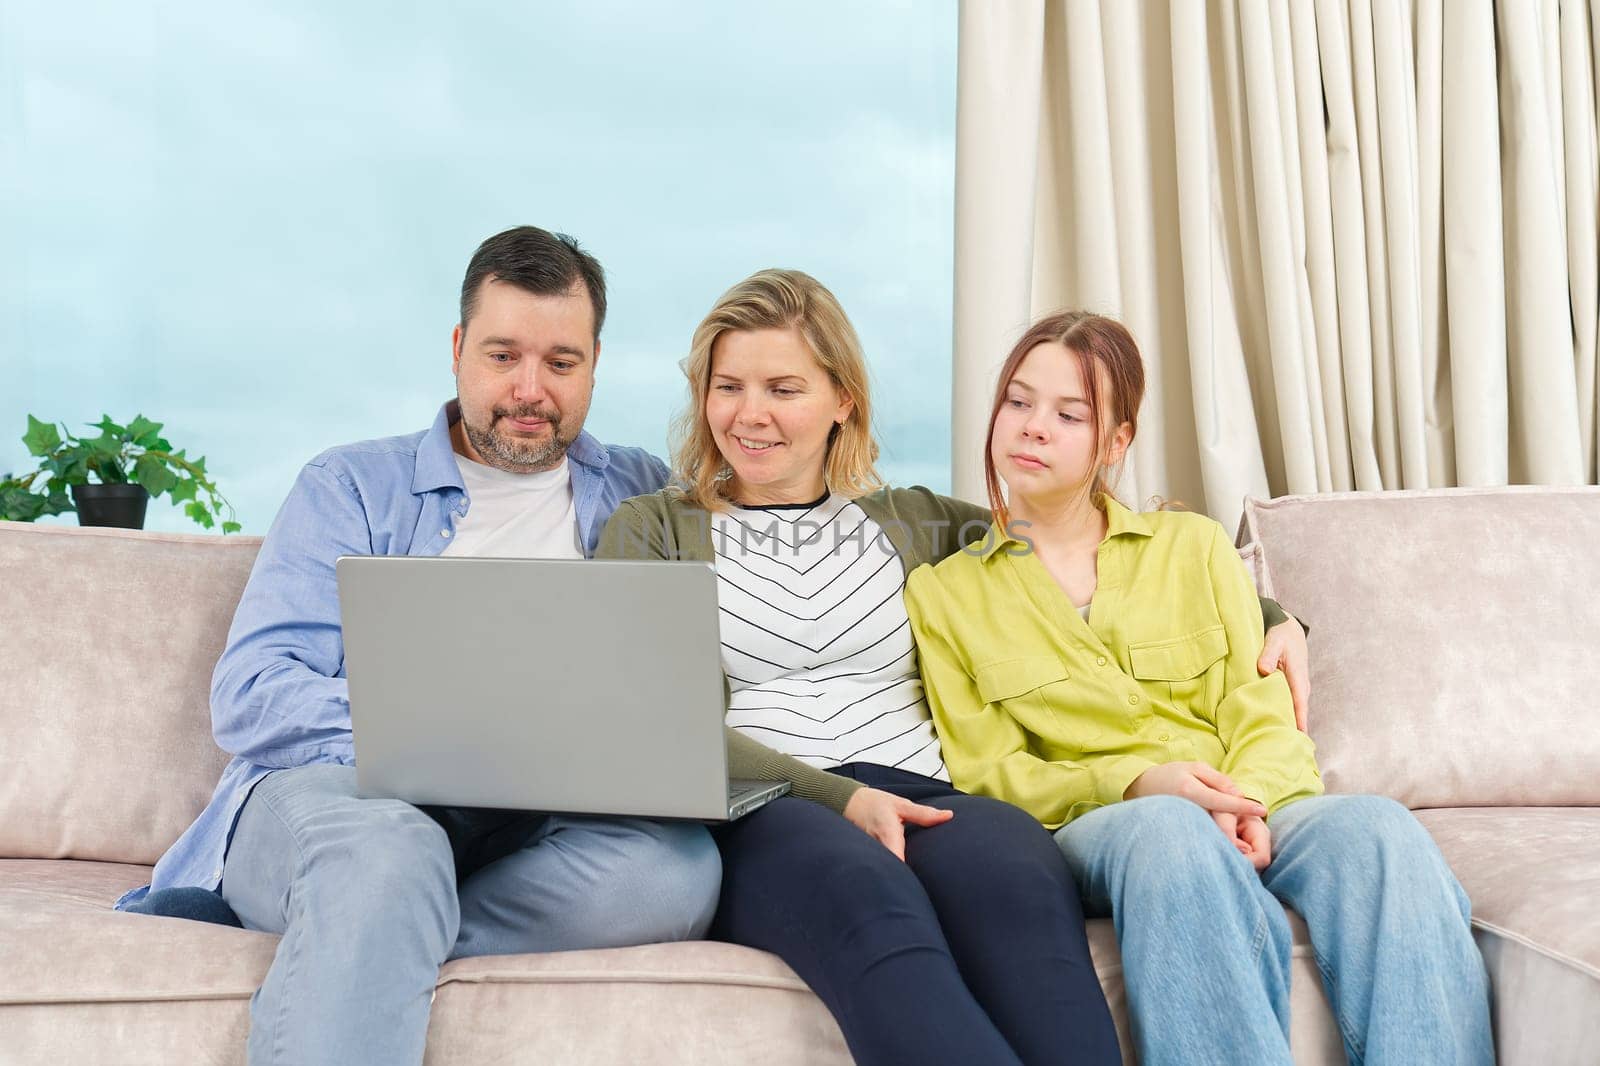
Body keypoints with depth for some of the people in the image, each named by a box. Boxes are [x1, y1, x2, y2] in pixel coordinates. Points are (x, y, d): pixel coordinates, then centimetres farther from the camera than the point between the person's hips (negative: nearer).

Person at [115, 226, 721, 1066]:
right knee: (383, 850, -40)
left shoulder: (642, 495, 21)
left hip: (540, 827, 3)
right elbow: (249, 696, 1)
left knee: (676, 865, -33)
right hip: (331, 796, -3)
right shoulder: (351, 487, 13)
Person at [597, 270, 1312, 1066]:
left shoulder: (911, 523, 25)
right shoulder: (652, 530, 17)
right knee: (865, 890, -40)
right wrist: (838, 798, -12)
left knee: (1014, 867, -37)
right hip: (756, 819, -2)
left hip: (914, 801, 3)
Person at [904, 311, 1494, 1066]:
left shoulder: (1194, 545, 19)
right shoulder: (941, 595, 14)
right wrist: (1134, 784, -12)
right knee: (1170, 829, -39)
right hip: (1089, 826, -2)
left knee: (1376, 827, -33)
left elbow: (1263, 715, 9)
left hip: (1250, 812, 3)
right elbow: (983, 774, 5)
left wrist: (1247, 802, -15)